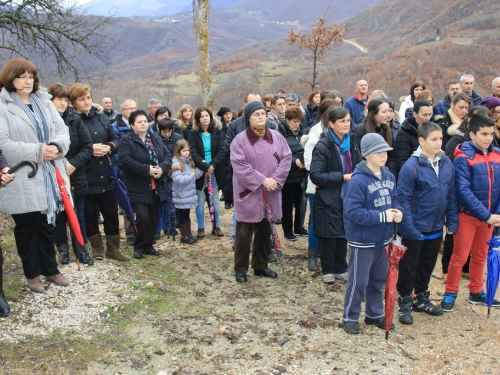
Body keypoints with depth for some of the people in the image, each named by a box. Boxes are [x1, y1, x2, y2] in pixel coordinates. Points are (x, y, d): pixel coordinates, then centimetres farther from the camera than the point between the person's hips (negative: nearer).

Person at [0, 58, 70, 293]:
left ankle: (50, 270, 29)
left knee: (47, 226, 15)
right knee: (26, 228, 8)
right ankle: (32, 274, 23)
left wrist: (57, 146, -15)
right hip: (22, 181, -4)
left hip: (48, 176, 5)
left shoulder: (44, 102, 11)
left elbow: (62, 130, 7)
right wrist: (37, 151, -21)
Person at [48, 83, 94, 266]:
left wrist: (73, 163, -15)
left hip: (76, 178, 2)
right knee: (59, 216, 11)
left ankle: (82, 250, 23)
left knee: (78, 216, 10)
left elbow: (88, 147, -3)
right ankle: (62, 250, 27)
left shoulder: (75, 120, -3)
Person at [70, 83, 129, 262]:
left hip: (106, 175, 5)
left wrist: (109, 147, -8)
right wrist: (89, 149, -22)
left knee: (111, 213, 9)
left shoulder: (101, 117, 10)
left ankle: (113, 249, 21)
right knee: (89, 215, 9)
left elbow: (115, 139, 12)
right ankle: (97, 248, 25)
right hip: (84, 177, -5)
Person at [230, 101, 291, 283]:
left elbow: (286, 158, 2)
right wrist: (262, 180, -19)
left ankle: (260, 266, 29)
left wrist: (276, 179, -12)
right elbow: (240, 166, -15)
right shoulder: (240, 140, -8)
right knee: (244, 234, 1)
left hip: (270, 194, 4)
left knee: (265, 232, 14)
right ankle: (240, 269, 15)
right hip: (248, 194, -4)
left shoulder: (277, 137, 5)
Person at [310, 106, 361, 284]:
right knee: (329, 236, 5)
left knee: (344, 233, 14)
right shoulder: (323, 146, -15)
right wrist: (342, 177, -22)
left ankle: (341, 268, 28)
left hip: (347, 197, 5)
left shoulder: (351, 142, 4)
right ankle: (328, 270, 22)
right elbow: (315, 175, -19)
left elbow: (358, 166, 17)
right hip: (328, 198, -5)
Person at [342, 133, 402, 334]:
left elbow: (394, 200, 15)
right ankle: (350, 317, 21)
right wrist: (382, 216, -24)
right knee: (358, 281, 4)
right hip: (362, 240, -7)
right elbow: (353, 212, -24)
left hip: (383, 238, 7)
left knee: (379, 278, 19)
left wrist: (397, 212, -8)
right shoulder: (358, 180, -20)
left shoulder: (389, 176, 3)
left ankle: (375, 314, 36)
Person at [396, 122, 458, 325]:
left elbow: (451, 196, 6)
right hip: (415, 229, -6)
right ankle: (405, 302, 24)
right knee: (409, 266, 9)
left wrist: (452, 222, 4)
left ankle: (421, 298, 38)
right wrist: (409, 228, -19)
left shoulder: (447, 164, -1)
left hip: (436, 228, 6)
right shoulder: (411, 167, -19)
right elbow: (403, 199, -17)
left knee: (428, 264, 20)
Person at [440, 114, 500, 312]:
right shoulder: (463, 158, -15)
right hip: (468, 215, -5)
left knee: (480, 255, 17)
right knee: (460, 255, 4)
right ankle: (450, 293, 19)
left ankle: (476, 292, 32)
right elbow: (464, 192, -21)